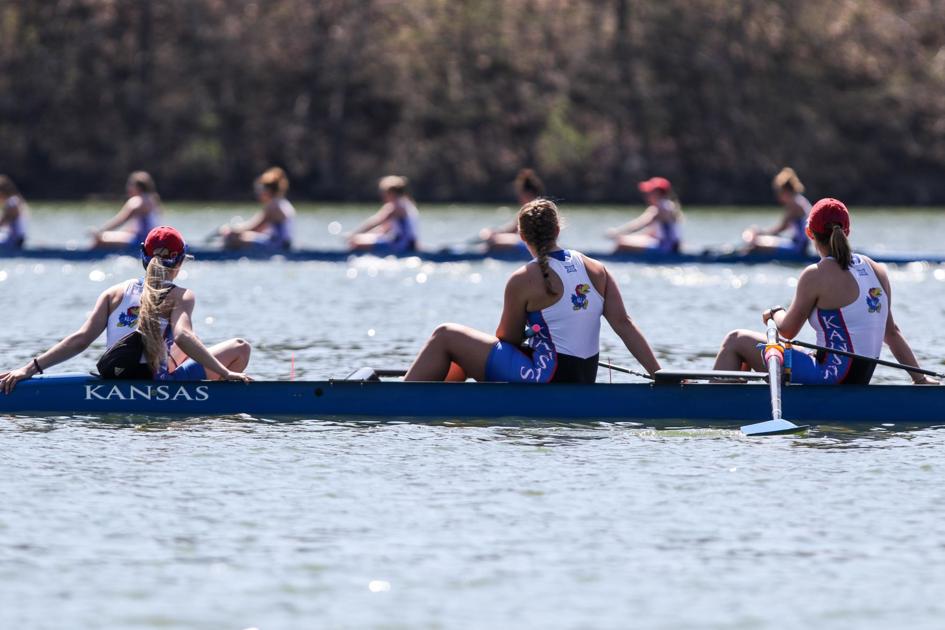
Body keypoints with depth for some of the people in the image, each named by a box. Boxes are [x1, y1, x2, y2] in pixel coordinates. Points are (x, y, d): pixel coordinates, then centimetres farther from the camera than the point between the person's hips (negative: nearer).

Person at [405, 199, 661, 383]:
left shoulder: (523, 281, -12)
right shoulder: (597, 270, 3)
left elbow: (508, 339, -2)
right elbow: (624, 324, -2)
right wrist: (659, 375, -1)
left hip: (545, 382, -7)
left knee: (445, 337, 4)